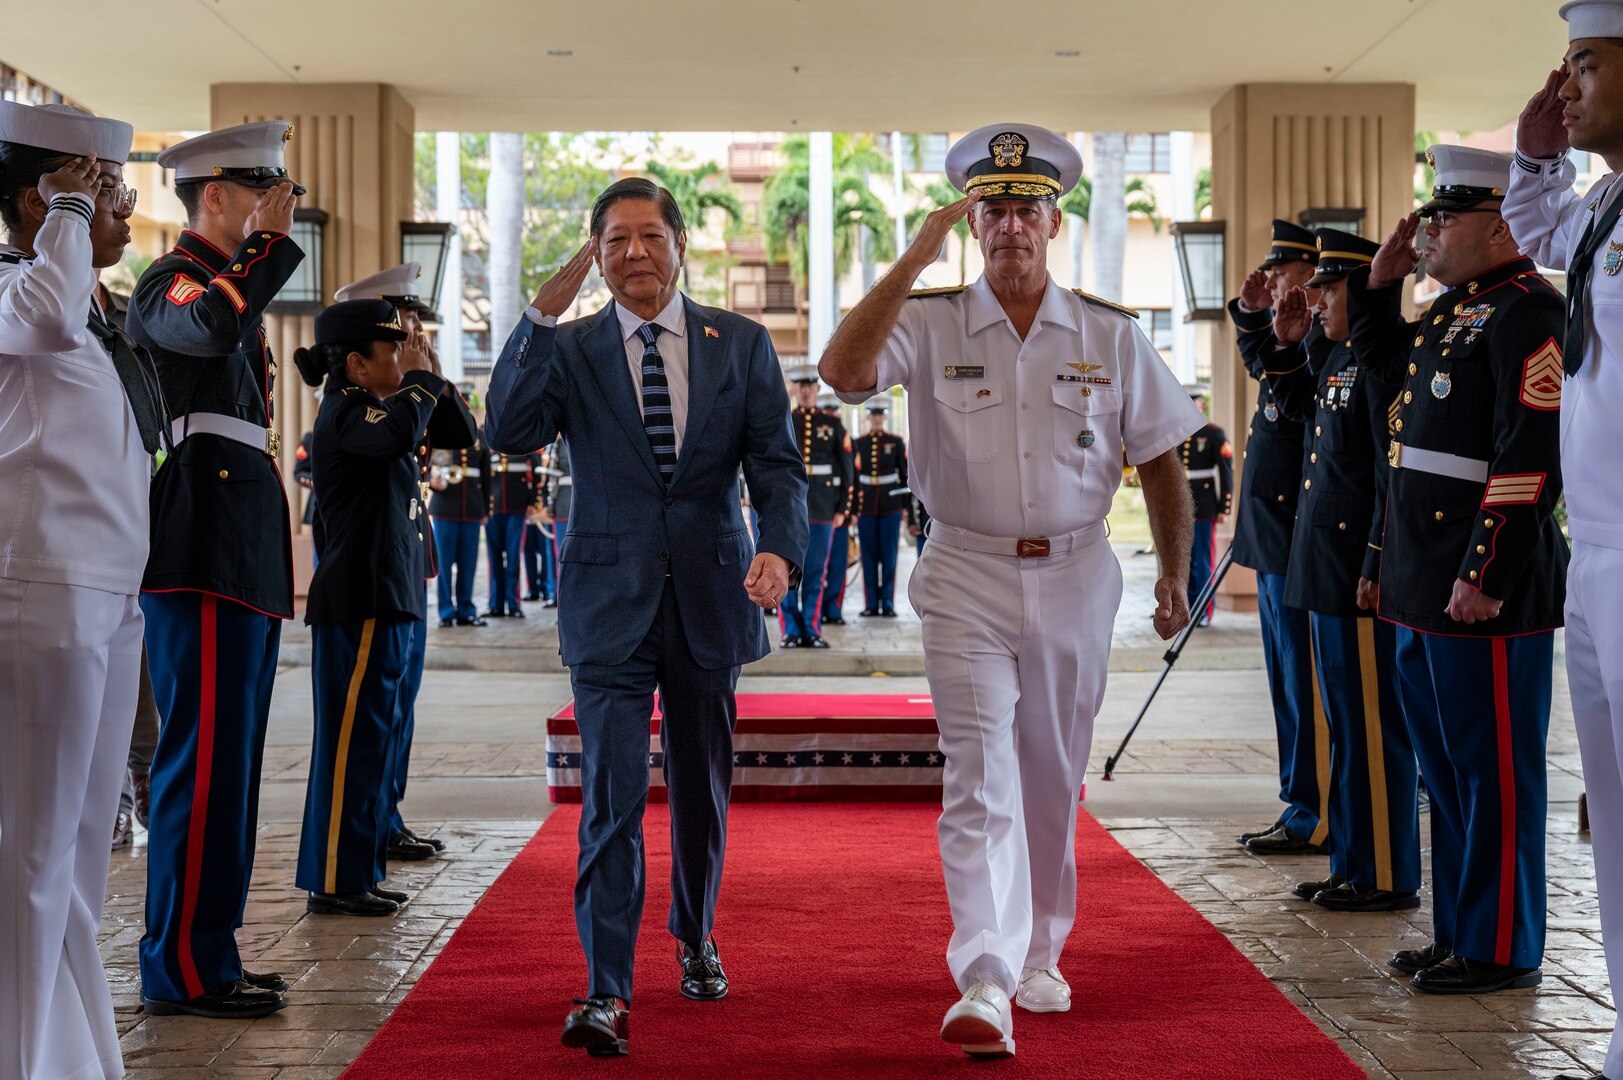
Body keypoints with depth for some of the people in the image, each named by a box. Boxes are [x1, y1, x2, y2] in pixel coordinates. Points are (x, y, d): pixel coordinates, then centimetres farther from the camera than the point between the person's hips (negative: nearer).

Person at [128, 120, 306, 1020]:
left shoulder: (233, 281, 23)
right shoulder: (171, 281, -7)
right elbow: (210, 327, -33)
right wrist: (270, 240, -20)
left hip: (243, 564, 10)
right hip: (204, 563, -10)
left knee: (227, 762, 12)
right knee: (205, 760, -9)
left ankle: (207, 954, 19)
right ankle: (182, 969, -4)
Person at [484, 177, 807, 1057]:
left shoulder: (741, 345, 4)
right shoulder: (568, 351, 1)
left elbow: (777, 464, -1)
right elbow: (506, 433, -16)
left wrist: (780, 549, -20)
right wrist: (541, 316, -20)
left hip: (710, 599, 2)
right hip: (610, 604, -2)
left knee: (702, 791, 16)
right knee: (611, 797, -9)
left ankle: (695, 936, 40)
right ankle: (607, 992, -7)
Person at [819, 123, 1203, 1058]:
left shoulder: (1112, 337, 4)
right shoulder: (931, 324, -2)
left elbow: (1161, 457, 10)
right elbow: (843, 372, -20)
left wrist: (1175, 571, 4)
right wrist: (916, 259, -19)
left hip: (1074, 577, 2)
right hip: (968, 577, -2)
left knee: (1053, 782, 13)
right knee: (980, 778, -13)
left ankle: (1039, 955, 32)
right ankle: (985, 986, -18)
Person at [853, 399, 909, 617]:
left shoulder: (897, 442, 4)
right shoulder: (858, 444, 6)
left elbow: (905, 474, 5)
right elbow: (853, 476, 6)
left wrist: (905, 505, 1)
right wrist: (853, 508, 3)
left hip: (891, 506, -1)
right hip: (866, 507, 1)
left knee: (889, 556, 1)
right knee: (869, 556, 2)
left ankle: (888, 604, 6)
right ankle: (871, 604, 8)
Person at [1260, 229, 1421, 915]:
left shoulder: (1385, 363, -16)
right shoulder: (1337, 358, 14)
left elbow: (1396, 474, -20)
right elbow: (1298, 408, 34)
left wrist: (1377, 569, -21)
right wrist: (1287, 345, 19)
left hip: (1361, 576, -10)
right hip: (1325, 573, 10)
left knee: (1372, 727, -3)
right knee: (1344, 722, 15)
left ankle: (1387, 876, 5)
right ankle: (1352, 861, 24)